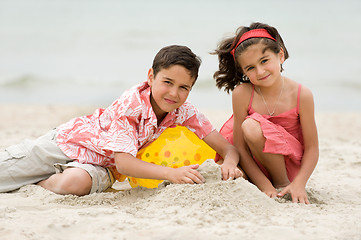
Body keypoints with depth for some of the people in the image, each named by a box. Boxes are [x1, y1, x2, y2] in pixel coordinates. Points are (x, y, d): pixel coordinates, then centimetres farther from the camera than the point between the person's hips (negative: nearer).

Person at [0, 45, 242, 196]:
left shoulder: (186, 114, -16)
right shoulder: (130, 103, -31)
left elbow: (229, 147, -15)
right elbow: (124, 162, -37)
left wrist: (229, 163, -40)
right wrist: (171, 173, -48)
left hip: (102, 165, 3)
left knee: (76, 183, -32)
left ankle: (39, 180, 0)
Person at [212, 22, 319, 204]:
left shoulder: (301, 95, -15)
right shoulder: (242, 94, -14)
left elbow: (312, 148, -10)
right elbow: (240, 146, -13)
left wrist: (299, 184, -24)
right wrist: (264, 185, -20)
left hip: (291, 165, -2)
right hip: (255, 164, 2)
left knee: (251, 126, -28)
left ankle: (283, 184, -11)